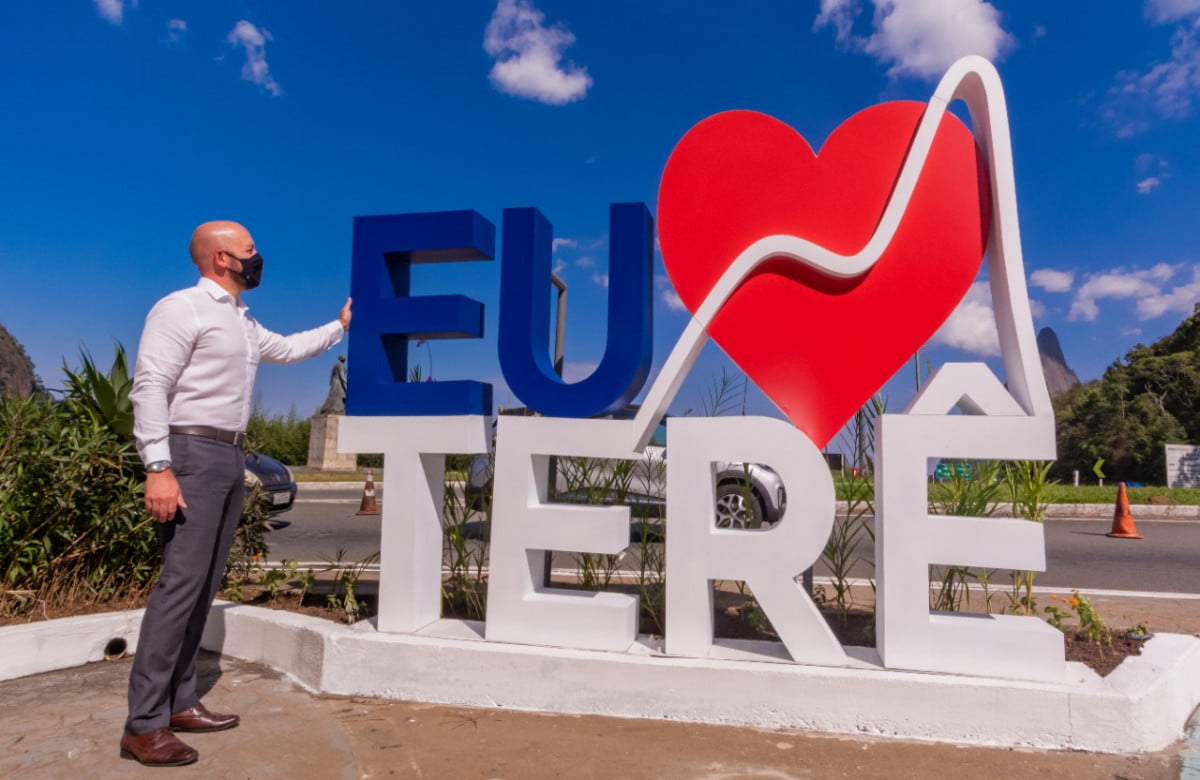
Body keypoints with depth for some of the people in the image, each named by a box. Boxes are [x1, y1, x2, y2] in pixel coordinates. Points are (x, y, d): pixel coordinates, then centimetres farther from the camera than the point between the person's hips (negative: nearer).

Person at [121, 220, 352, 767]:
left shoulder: (243, 321, 19)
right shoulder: (181, 309, -8)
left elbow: (286, 349, 35)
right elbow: (149, 387, -15)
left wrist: (341, 326, 33)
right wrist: (158, 468, -23)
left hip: (232, 457, 9)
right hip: (194, 453, -9)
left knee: (206, 583, 8)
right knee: (181, 582, -13)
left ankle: (179, 702, 16)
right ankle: (143, 725, -7)